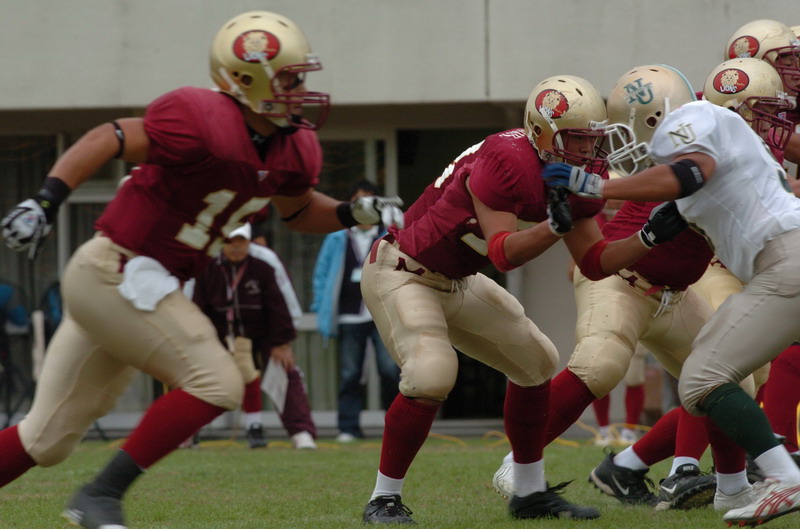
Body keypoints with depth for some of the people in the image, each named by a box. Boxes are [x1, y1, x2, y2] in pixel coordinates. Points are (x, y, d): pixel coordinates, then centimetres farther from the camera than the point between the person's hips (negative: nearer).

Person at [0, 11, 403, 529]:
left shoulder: (295, 150, 5)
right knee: (217, 384, -14)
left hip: (147, 286, 9)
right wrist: (46, 201, -31)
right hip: (115, 274, -9)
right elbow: (108, 141, -23)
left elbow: (298, 210, 24)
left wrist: (356, 213, 6)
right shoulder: (207, 124, -22)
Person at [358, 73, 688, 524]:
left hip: (454, 281, 10)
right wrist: (556, 226, -43)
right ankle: (385, 499, -11)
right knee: (432, 376, -27)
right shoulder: (506, 161, -29)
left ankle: (531, 492, 22)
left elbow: (594, 261, 1)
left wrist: (650, 237, -12)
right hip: (402, 272, -10)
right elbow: (503, 254, -30)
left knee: (535, 361, 11)